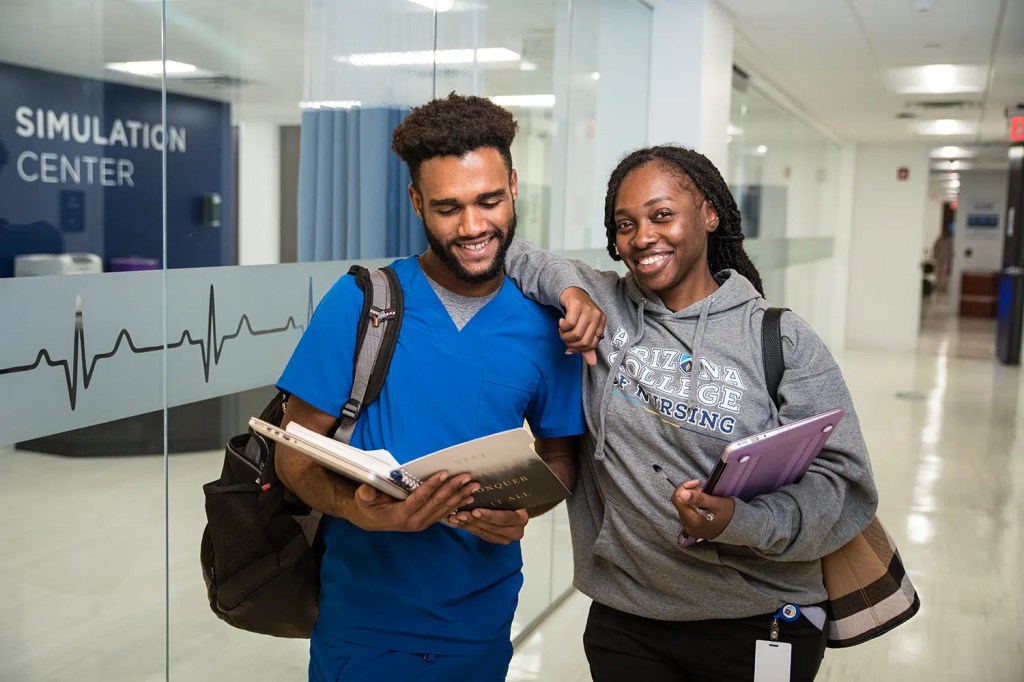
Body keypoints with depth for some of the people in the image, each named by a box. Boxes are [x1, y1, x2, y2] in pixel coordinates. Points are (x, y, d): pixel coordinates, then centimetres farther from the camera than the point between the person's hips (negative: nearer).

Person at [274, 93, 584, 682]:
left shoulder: (545, 323, -4)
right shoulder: (361, 301, -10)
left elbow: (559, 453, 6)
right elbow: (295, 451, -7)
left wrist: (521, 510, -14)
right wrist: (358, 509, -26)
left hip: (482, 616, 2)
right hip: (362, 609, -2)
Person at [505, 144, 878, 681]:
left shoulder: (783, 340, -7)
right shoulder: (599, 307, -1)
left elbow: (839, 482, -11)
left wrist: (738, 520, -29)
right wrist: (568, 285, -14)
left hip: (760, 625, -1)